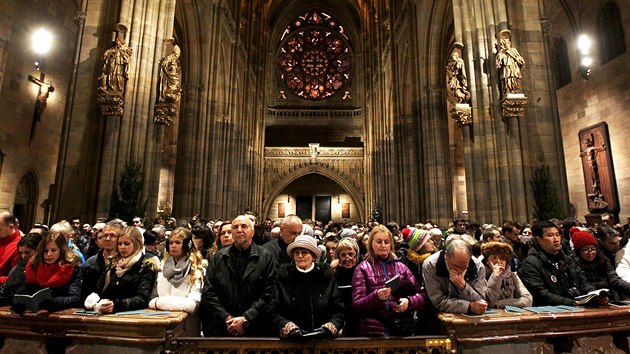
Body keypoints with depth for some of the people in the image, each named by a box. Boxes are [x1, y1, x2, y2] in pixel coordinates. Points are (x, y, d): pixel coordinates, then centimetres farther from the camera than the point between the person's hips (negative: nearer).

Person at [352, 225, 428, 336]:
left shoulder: (401, 266, 15)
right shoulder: (362, 269, 6)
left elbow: (421, 295, 13)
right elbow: (356, 305, -1)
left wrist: (409, 301, -7)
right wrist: (376, 296, -18)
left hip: (404, 326, 3)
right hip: (375, 328, -2)